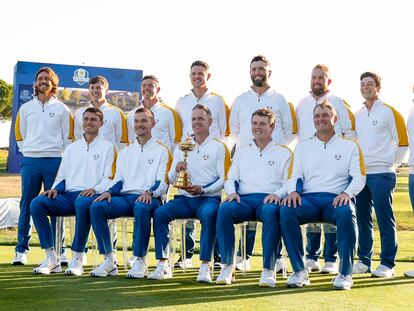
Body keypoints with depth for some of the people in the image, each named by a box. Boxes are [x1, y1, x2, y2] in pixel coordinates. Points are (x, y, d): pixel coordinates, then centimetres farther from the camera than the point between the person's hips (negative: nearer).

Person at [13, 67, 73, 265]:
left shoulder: (61, 109, 9)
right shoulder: (26, 108, 14)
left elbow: (68, 136, 7)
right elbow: (20, 134, 16)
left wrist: (60, 157, 0)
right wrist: (27, 152, 7)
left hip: (55, 161, -2)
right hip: (30, 160, 2)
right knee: (27, 204, 1)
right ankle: (21, 250, 6)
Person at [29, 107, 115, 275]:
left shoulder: (107, 147, 12)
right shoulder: (72, 148, 28)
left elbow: (110, 178, 1)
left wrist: (94, 189, -18)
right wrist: (55, 189, 2)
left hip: (92, 196, -5)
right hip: (68, 195, 5)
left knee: (82, 203, -42)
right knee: (37, 203, -22)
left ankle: (77, 258, -31)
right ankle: (51, 258, -21)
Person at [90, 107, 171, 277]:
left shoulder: (161, 151, 12)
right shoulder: (125, 152, 27)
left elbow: (163, 182, 2)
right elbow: (118, 180, 19)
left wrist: (150, 192, -19)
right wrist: (109, 191, -3)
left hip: (148, 198, -4)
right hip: (124, 196, 4)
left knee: (141, 209, -41)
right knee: (96, 207, -25)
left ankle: (140, 261, -29)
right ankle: (109, 260, -22)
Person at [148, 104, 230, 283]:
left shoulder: (218, 147, 8)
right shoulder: (181, 147, 20)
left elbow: (223, 179, -1)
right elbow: (171, 179, 16)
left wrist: (203, 190, -16)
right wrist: (177, 169, -7)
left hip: (208, 198, -3)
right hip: (184, 198, 4)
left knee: (209, 214, -37)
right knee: (159, 213, -23)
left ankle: (205, 266, -33)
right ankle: (162, 264, -21)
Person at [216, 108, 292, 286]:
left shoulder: (283, 153, 19)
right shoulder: (241, 152, 29)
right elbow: (231, 178, 21)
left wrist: (277, 194, -13)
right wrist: (232, 192, -2)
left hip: (269, 200, -2)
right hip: (244, 199, 2)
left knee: (271, 212, -39)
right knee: (224, 209, -32)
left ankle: (268, 269, -35)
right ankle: (227, 266, -26)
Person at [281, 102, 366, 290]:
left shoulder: (349, 146, 17)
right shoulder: (303, 147, 23)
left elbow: (359, 177, 6)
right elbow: (295, 176, 15)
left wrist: (347, 193, -16)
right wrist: (293, 191, -10)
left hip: (336, 200, -1)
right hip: (308, 199, 2)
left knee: (347, 213, -37)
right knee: (286, 211, -32)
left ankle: (345, 273, -27)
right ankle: (299, 271, -25)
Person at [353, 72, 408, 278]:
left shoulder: (389, 112, -2)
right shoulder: (358, 115, 16)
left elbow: (402, 141, -2)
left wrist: (391, 162, -2)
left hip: (381, 174, -6)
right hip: (359, 173, 6)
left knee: (385, 220, -5)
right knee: (362, 219, 9)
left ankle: (387, 264, 0)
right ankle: (364, 261, 17)